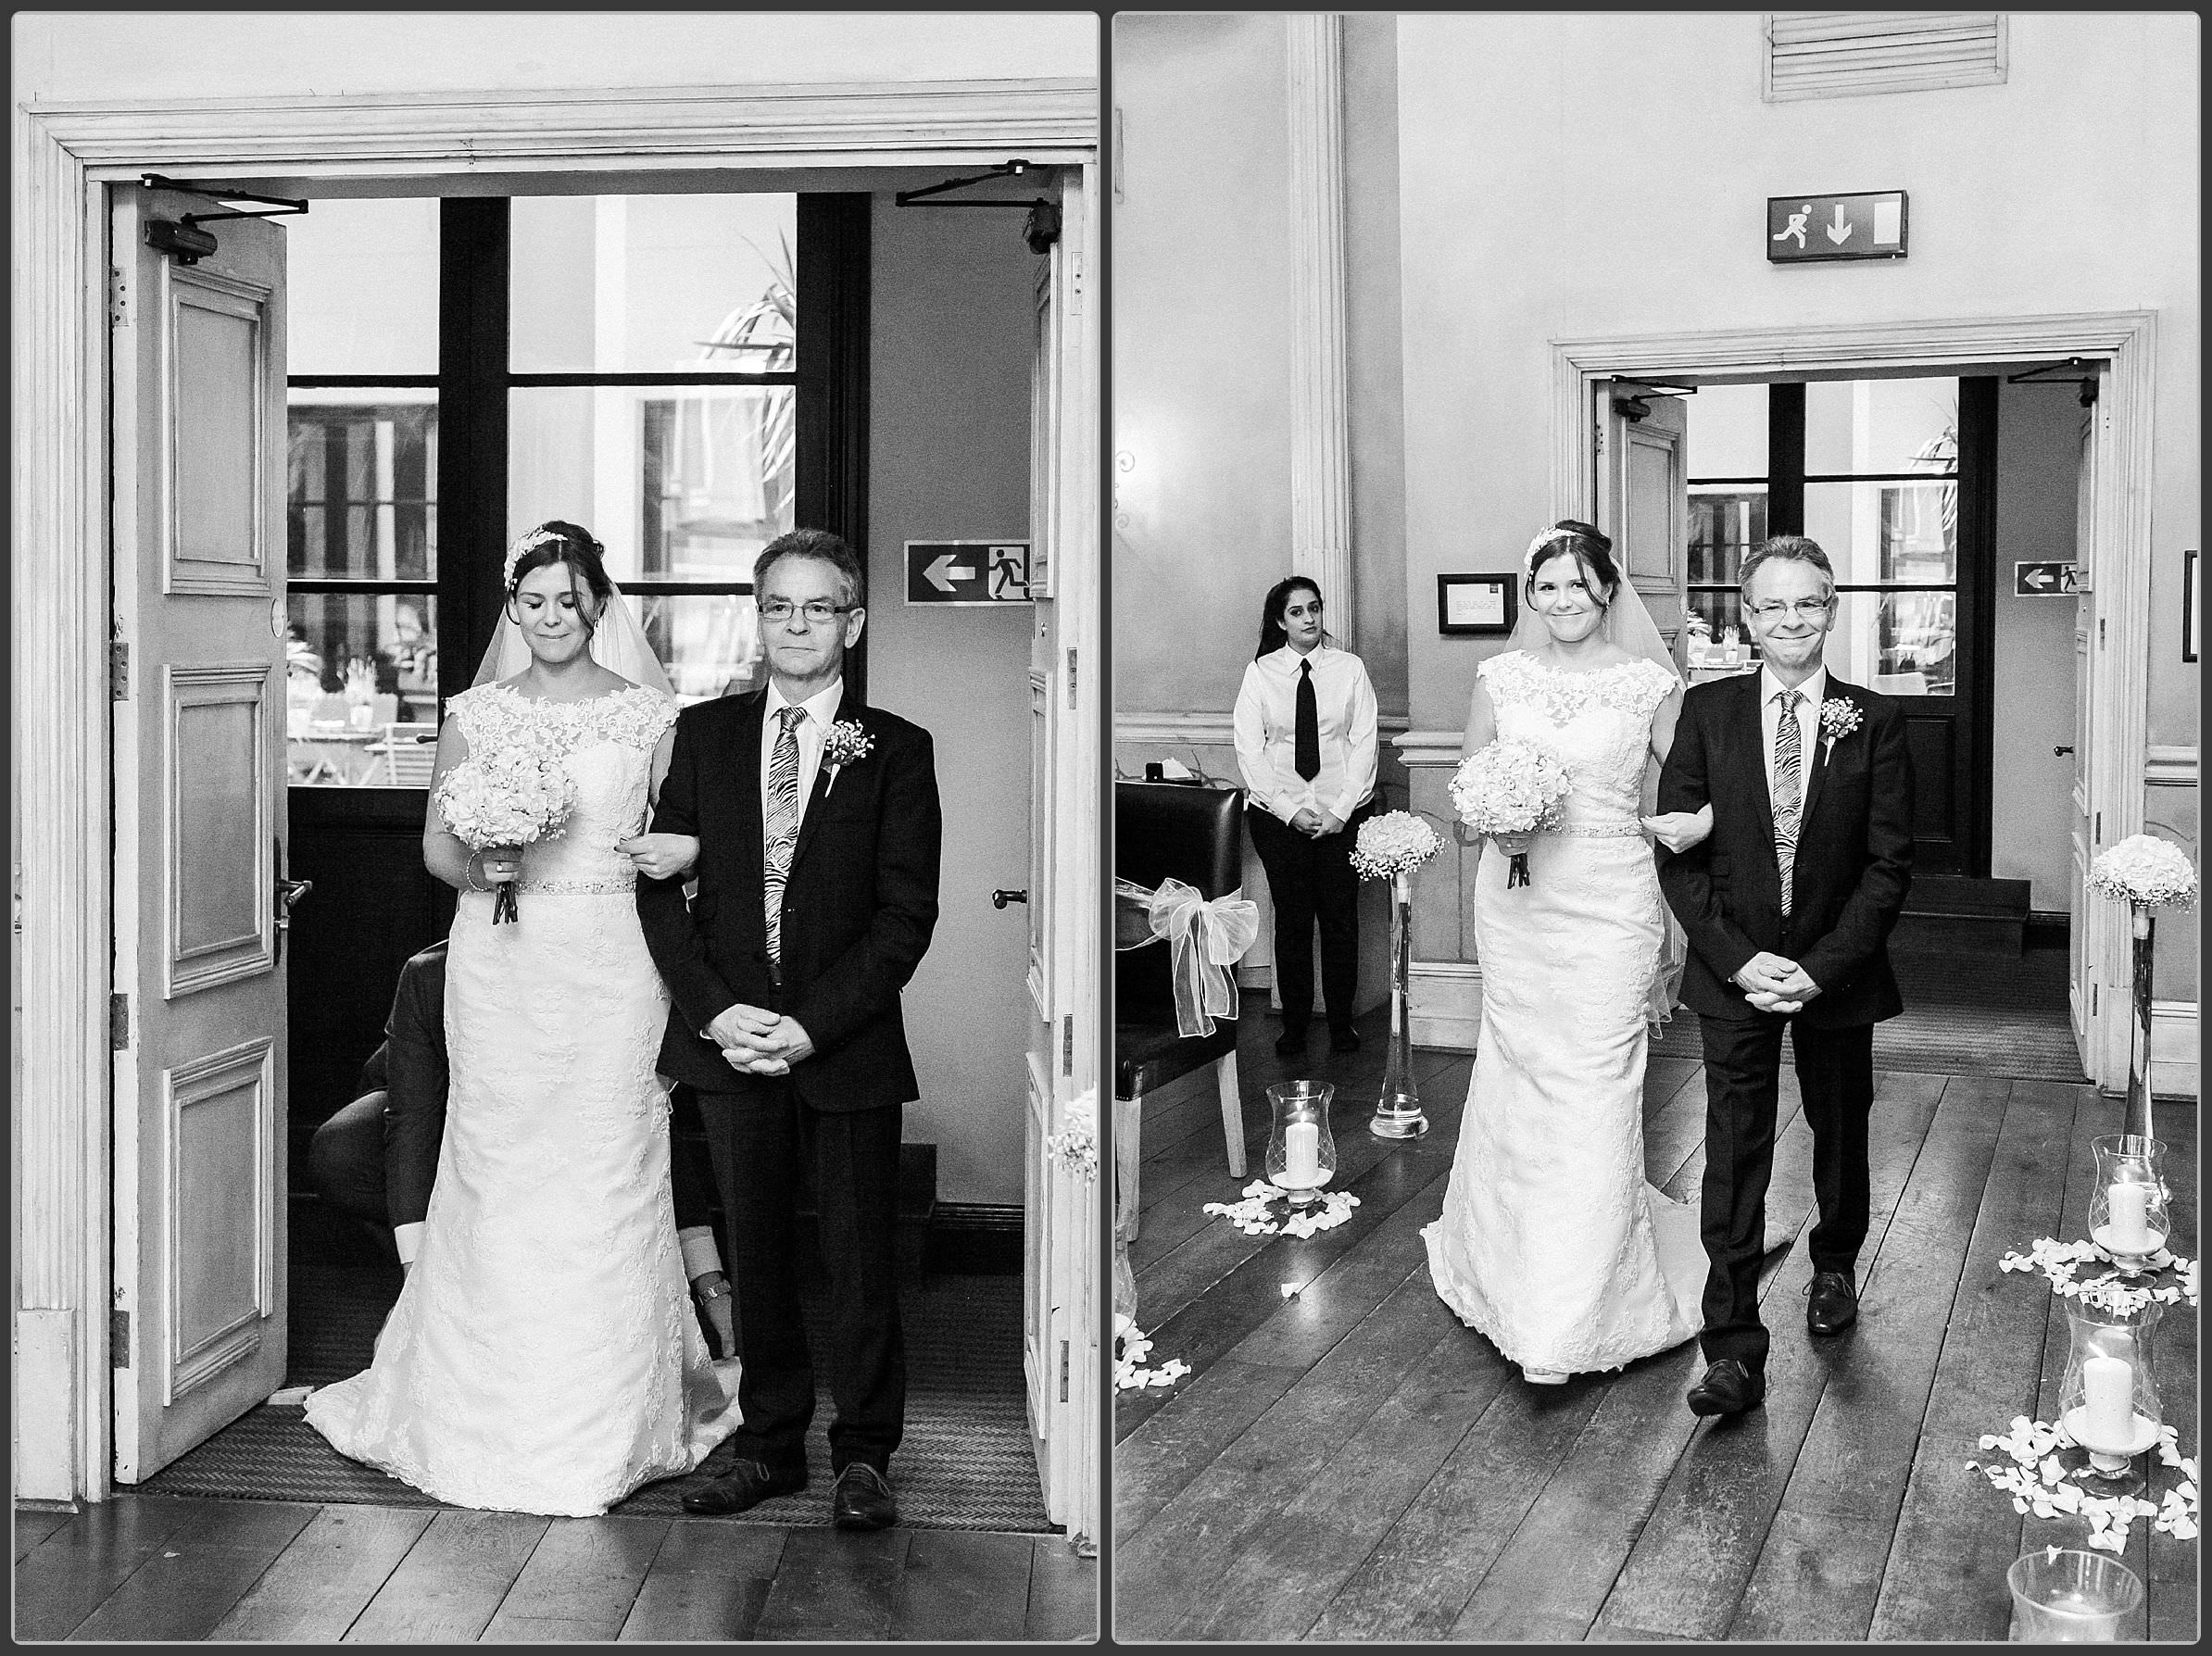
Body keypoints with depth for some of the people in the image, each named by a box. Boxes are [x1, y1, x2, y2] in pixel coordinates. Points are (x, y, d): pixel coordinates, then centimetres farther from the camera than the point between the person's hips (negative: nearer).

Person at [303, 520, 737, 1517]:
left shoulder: (649, 714, 5)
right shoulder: (475, 716, 8)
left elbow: (685, 829, 10)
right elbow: (436, 842, 11)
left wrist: (683, 853, -13)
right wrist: (478, 866, -10)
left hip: (610, 963, -1)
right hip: (499, 962, 1)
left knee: (607, 1174, -2)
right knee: (498, 1177, 0)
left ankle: (611, 1418, 11)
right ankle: (497, 1418, 14)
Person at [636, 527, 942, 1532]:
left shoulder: (896, 751, -1)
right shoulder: (703, 735, 7)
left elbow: (907, 913, -6)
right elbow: (661, 886, 4)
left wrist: (812, 1024, -14)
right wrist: (715, 1011, -9)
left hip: (849, 1046, -2)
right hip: (728, 1040, 3)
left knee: (859, 1256, 5)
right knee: (755, 1252, 11)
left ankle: (863, 1457, 19)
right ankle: (770, 1446, 24)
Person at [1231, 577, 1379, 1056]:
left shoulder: (1350, 668, 2)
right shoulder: (1260, 672, 2)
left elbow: (1364, 744, 0)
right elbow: (1249, 750, -2)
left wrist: (1340, 810, -9)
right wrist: (1288, 810, -10)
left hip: (1342, 813, 0)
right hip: (1277, 813, 0)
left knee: (1341, 919, 3)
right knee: (1291, 920, 2)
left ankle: (1342, 1024, 14)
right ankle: (1294, 1025, 11)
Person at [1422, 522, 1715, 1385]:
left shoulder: (1650, 682, -1)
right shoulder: (1500, 677, 6)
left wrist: (1696, 821, -17)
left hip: (1609, 901, -3)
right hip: (1515, 900, 3)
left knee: (1595, 1090, -4)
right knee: (1518, 1078, 10)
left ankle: (1573, 1316, 4)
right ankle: (1514, 1261, 31)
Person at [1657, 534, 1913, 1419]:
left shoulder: (1875, 722, -4)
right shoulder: (1707, 711, -2)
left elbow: (1889, 864, -7)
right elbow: (1677, 851, -4)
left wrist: (1820, 967, -15)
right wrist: (1738, 957, -14)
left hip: (1838, 972, 1)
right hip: (1733, 973, -1)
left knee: (1839, 1131, 19)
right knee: (1734, 1154, -5)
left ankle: (1835, 1265, 46)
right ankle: (1734, 1353, -3)